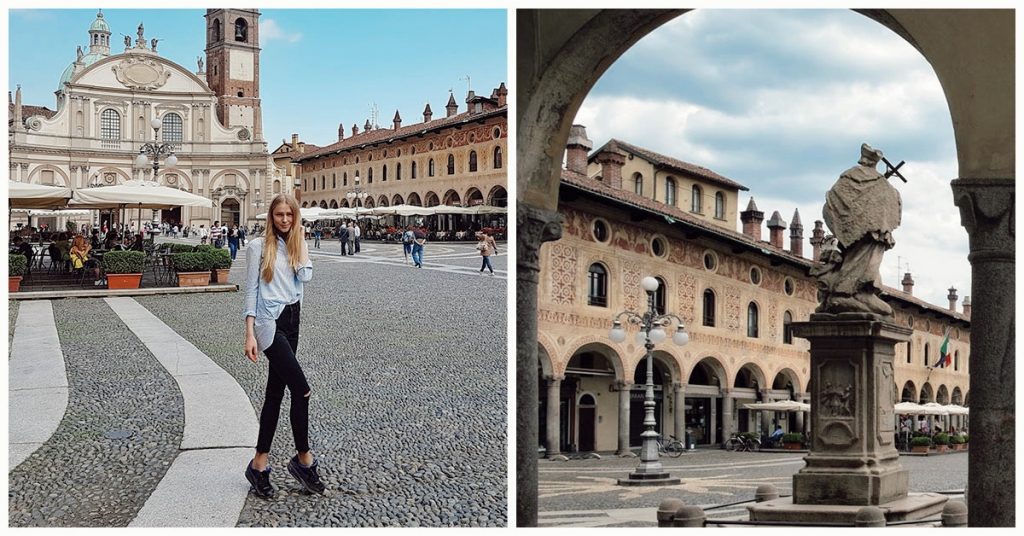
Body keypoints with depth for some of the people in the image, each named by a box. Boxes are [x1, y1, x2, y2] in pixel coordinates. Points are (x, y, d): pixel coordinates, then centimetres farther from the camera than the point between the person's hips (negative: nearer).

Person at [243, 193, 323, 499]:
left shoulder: (296, 245, 13)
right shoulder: (259, 246, -4)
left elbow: (306, 276, -4)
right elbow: (251, 290, -7)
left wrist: (300, 242, -2)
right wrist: (250, 334, -13)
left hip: (292, 320, 7)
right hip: (270, 323, -7)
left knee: (276, 392, 8)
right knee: (301, 390, -11)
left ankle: (260, 464, 13)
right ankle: (304, 459, 3)